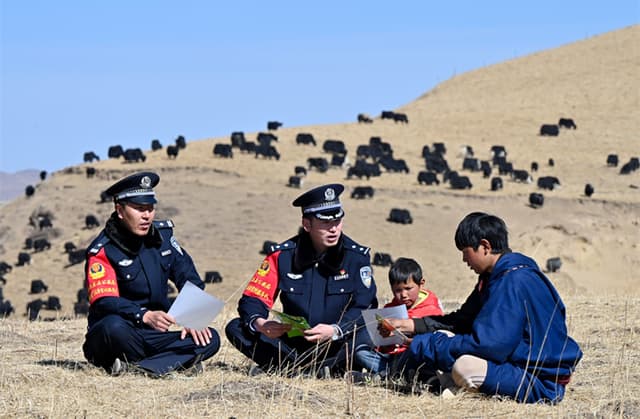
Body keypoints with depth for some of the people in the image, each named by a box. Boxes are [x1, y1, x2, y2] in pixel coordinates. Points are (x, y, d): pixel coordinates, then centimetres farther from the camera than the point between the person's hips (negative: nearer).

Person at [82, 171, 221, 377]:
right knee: (114, 326, -40)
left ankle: (136, 367, -28)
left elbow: (189, 279, 13)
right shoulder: (103, 250, -11)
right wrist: (145, 316, -41)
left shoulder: (162, 235, 9)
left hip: (153, 336, 6)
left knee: (210, 339, -18)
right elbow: (104, 301, -24)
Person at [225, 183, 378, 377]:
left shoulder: (357, 257, -3)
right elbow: (253, 298, -4)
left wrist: (335, 331, -31)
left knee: (365, 338, -34)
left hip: (335, 347, -3)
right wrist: (259, 323, -29)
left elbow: (365, 308, -10)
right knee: (236, 328, -19)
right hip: (292, 345, 3)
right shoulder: (282, 255, -1)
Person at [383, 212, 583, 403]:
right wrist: (411, 325, 11)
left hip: (542, 383, -10)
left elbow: (489, 343, -27)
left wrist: (429, 346, -17)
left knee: (464, 366, -34)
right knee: (443, 337, 10)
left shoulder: (514, 282, -21)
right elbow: (462, 321, 19)